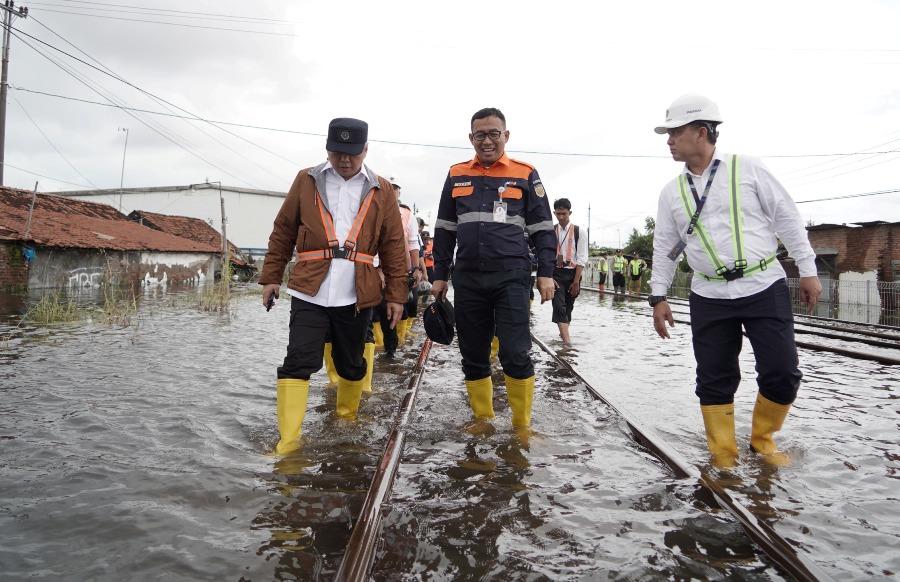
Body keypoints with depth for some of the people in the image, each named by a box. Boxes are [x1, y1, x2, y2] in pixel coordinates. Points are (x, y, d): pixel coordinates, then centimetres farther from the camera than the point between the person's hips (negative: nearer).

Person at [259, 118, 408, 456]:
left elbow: (393, 247, 6)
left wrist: (396, 294, 3)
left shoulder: (381, 191, 5)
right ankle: (287, 442, -2)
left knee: (351, 364, 14)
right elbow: (282, 233, 9)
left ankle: (348, 418, 37)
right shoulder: (307, 181, 6)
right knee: (298, 362, -8)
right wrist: (271, 277, 7)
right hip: (309, 292, -1)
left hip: (357, 297, 1)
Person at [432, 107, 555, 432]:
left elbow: (543, 228, 6)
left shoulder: (525, 175, 5)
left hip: (511, 278, -3)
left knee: (515, 354, -10)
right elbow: (444, 230, 15)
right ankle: (483, 419, 24)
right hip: (468, 279, 3)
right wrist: (440, 276, 12)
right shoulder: (456, 175, 12)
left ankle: (522, 424, 6)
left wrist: (546, 273, -3)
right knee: (473, 356, 8)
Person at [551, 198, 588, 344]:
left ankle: (563, 331, 32)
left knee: (568, 306, 11)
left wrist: (576, 281, -10)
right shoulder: (551, 232, 2)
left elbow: (581, 259, -5)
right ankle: (566, 338, -19)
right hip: (556, 273, 0)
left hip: (572, 273, 0)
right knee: (559, 305, -14)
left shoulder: (578, 232, -2)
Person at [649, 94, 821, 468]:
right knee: (714, 380, 3)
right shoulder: (672, 192, 7)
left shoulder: (748, 169, -1)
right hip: (709, 297, 2)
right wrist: (658, 297, 7)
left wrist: (808, 270, 0)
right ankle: (724, 456, 18)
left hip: (765, 288, -2)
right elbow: (664, 247, 11)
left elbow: (787, 218, 2)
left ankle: (762, 438, 25)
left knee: (782, 374, -1)